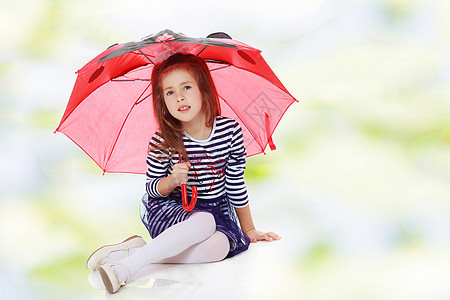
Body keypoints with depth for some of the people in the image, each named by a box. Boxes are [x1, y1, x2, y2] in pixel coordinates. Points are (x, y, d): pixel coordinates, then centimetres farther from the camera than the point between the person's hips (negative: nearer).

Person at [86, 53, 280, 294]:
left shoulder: (230, 130, -11)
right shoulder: (162, 142, -15)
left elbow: (236, 184, 0)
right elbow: (151, 188, -3)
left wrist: (248, 230, 9)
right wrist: (172, 181, -27)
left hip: (217, 208, 3)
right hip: (170, 209, -3)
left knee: (220, 247, -31)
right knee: (205, 222, -36)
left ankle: (136, 251, -25)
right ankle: (126, 267, -33)